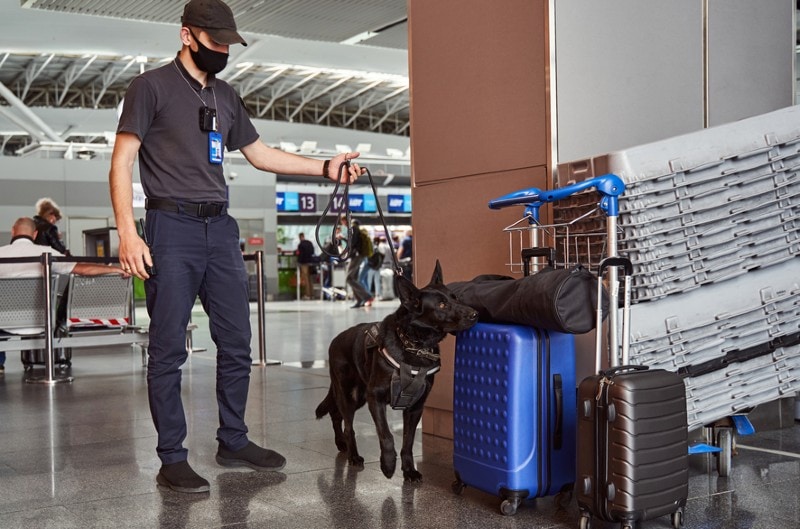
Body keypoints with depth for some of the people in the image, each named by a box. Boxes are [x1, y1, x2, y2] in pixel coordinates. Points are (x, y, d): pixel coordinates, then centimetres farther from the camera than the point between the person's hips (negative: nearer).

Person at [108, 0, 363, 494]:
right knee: (169, 350, -3)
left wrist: (325, 167, 15)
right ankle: (172, 458, 5)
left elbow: (260, 153, 24)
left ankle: (233, 441, 20)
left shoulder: (226, 97, 18)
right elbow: (122, 162, -5)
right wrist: (128, 233, -16)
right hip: (172, 227, -6)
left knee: (237, 344, 8)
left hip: (220, 229, 6)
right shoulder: (151, 86, 0)